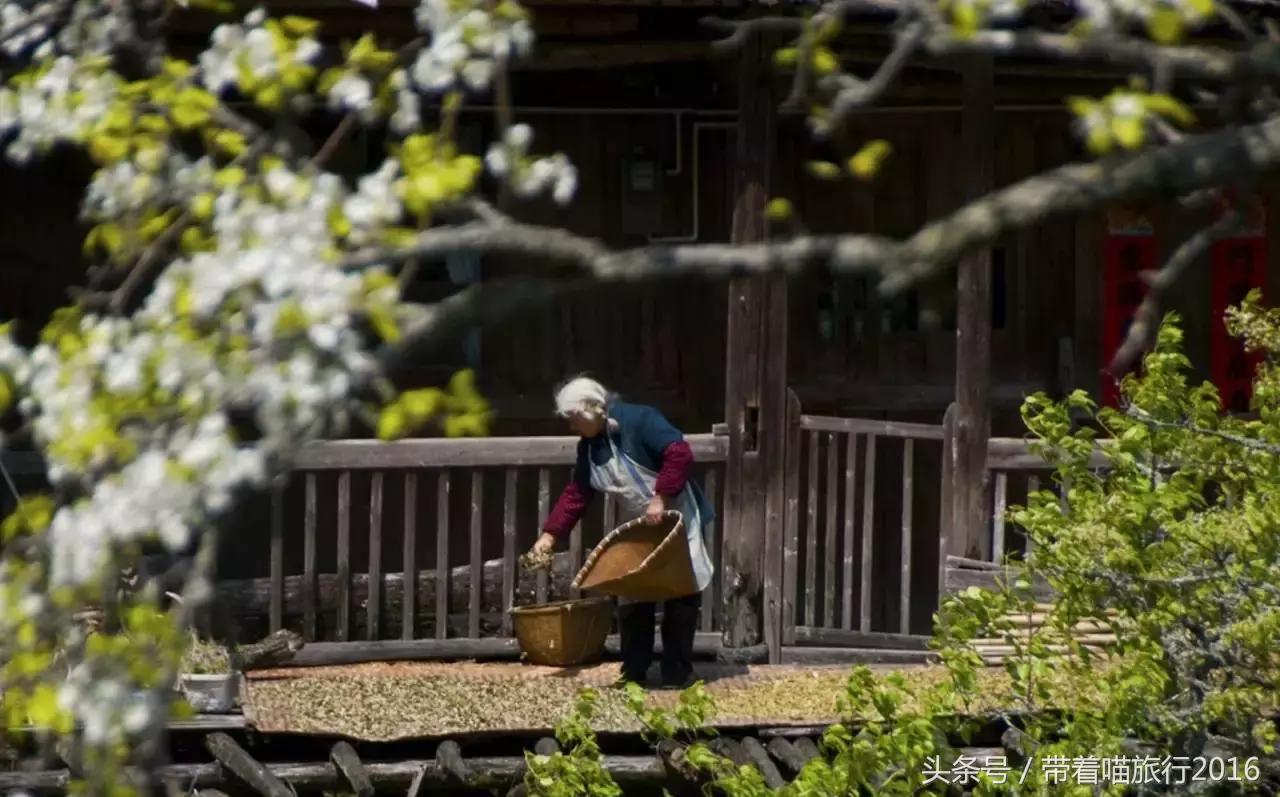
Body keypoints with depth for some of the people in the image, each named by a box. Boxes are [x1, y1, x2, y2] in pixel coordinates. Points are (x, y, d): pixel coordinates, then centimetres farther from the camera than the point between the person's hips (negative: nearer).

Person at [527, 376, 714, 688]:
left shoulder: (639, 420, -22)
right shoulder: (589, 447, 3)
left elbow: (680, 454, -30)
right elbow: (576, 494, 7)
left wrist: (660, 498, -31)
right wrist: (549, 534, -1)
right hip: (639, 527, 8)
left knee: (681, 595, -2)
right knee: (632, 598, 7)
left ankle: (677, 675, 2)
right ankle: (634, 674, 14)